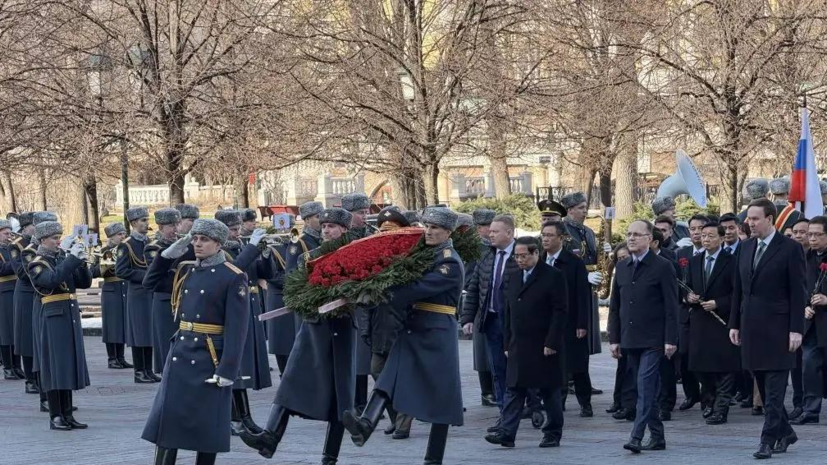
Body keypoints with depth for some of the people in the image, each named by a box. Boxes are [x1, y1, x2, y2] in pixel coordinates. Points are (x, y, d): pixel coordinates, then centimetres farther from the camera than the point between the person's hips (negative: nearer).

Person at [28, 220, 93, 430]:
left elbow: (85, 283, 9)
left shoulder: (63, 259, 13)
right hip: (53, 318, -7)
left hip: (71, 317, 7)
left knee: (69, 365, 9)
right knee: (54, 366, -3)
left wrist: (81, 262, -8)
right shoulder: (37, 265, -7)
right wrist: (73, 258, -25)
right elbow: (53, 279, -26)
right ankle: (55, 417, 3)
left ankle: (67, 414, 15)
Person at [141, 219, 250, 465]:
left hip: (209, 359, -6)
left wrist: (228, 370, -19)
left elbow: (237, 328, -13)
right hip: (180, 352, 6)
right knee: (168, 417, 2)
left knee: (207, 424, 2)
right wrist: (171, 252, 8)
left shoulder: (234, 278, -9)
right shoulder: (186, 270, 10)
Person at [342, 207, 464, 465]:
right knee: (388, 379, -14)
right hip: (412, 329, 7)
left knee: (440, 395, 0)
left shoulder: (451, 263, -12)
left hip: (438, 335, -7)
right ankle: (365, 426, -33)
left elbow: (418, 289, -21)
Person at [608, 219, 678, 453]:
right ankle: (657, 436, 15)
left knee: (646, 387, -12)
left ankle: (637, 436, -16)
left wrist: (670, 340, -13)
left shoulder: (662, 267, -5)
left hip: (653, 340, -6)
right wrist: (614, 338, 9)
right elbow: (615, 306, 15)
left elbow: (671, 306, -8)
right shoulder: (621, 268, 12)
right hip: (630, 339, 6)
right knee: (646, 389, 9)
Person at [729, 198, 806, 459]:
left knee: (774, 390, -6)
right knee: (764, 387, 10)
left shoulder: (790, 249, -6)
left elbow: (798, 293, -8)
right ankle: (784, 432, 23)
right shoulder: (745, 249, 12)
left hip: (778, 328, -6)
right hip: (751, 328, 6)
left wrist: (796, 329, -12)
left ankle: (769, 441, -5)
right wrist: (734, 324, 12)